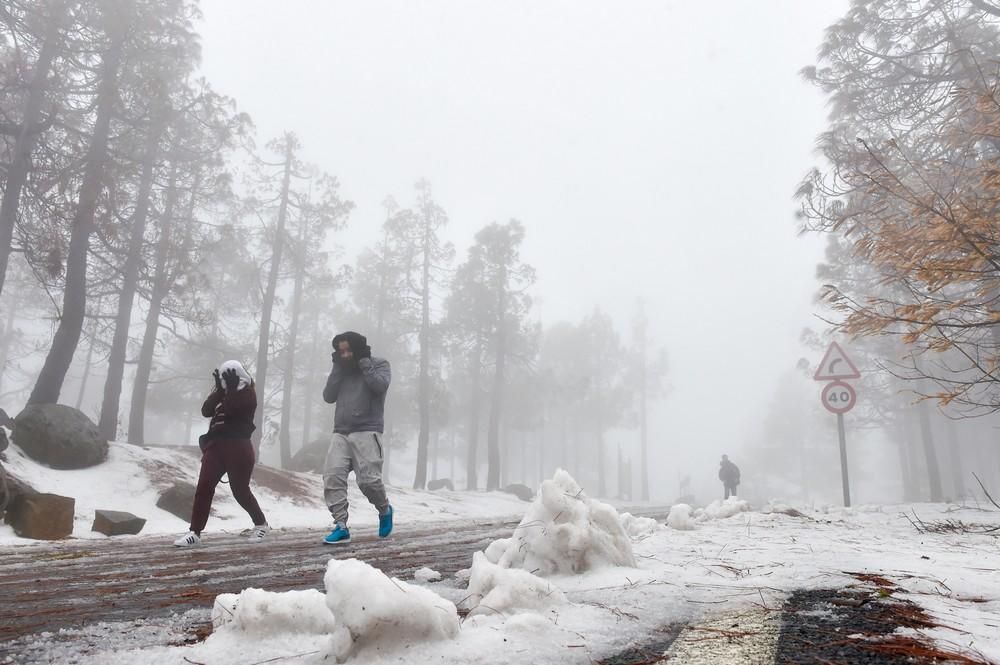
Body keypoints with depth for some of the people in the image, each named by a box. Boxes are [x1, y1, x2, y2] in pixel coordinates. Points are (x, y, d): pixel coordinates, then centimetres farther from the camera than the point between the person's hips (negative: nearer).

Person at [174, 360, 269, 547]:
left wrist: (231, 389, -12)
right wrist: (220, 390, -6)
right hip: (216, 445, 6)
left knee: (240, 490, 1)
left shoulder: (248, 393, -2)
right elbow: (206, 411, 1)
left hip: (238, 447, -6)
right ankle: (195, 533, -3)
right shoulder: (223, 393, 17)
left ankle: (261, 524, 21)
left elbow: (230, 410, -18)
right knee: (204, 487, -5)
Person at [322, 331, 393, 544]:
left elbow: (380, 386, -12)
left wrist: (364, 362, -6)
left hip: (367, 432, -5)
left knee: (368, 479, -13)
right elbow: (328, 397, 10)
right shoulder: (342, 370, 21)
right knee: (332, 476, -13)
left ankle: (385, 510, 16)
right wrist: (337, 368, 5)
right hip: (341, 433, 5)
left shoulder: (379, 364, 8)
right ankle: (341, 527, -11)